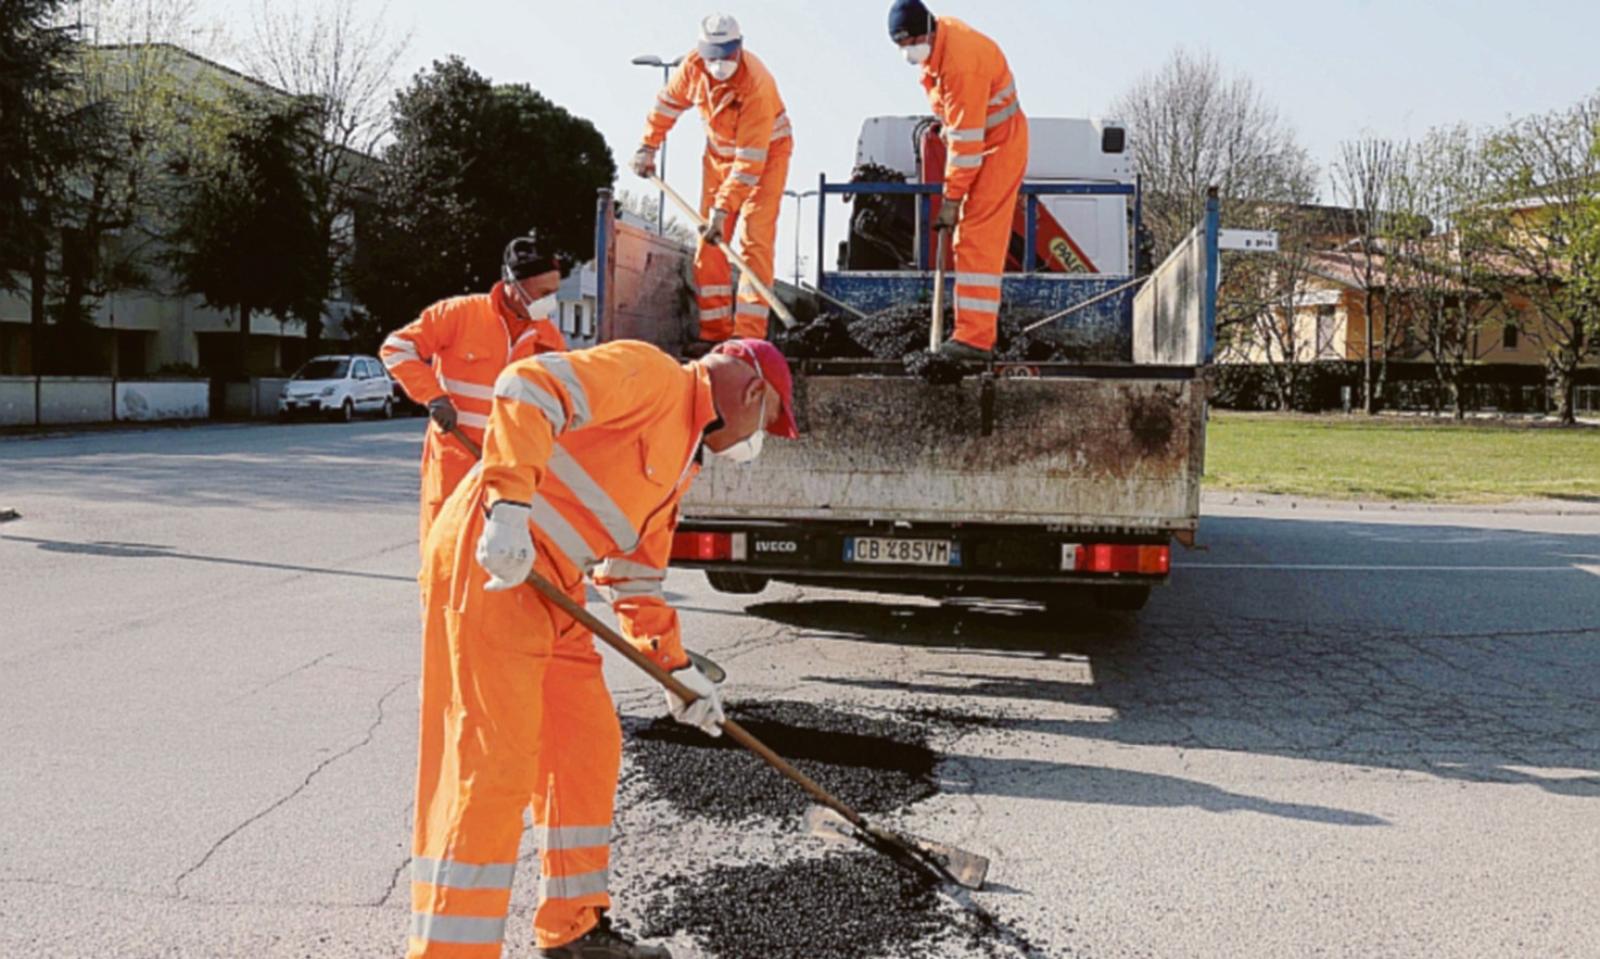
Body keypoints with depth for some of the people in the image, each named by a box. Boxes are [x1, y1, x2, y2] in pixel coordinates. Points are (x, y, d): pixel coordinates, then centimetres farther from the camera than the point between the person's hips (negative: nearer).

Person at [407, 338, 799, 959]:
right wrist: (508, 505, -31)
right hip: (489, 565, -10)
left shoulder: (684, 457, 21)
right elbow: (527, 388, -22)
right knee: (495, 762, -11)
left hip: (550, 588, 10)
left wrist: (675, 665, 22)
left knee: (589, 748, 13)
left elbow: (637, 570, 26)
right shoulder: (649, 374, -8)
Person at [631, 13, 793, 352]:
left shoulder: (757, 85, -34)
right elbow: (669, 102, 6)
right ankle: (715, 332, 5)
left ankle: (748, 335, -19)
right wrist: (648, 146, 6)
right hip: (719, 152, 6)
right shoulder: (693, 66, -16)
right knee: (709, 241, 1)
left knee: (753, 240, -16)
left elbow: (749, 161, -35)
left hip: (766, 154, -6)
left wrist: (723, 208, -37)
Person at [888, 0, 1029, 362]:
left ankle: (976, 338, -18)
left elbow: (966, 138, -28)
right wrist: (945, 122, 16)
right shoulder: (938, 37, -1)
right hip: (978, 140, 10)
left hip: (999, 145, -10)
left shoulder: (961, 63, -30)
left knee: (978, 240, -16)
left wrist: (951, 199, -24)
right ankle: (974, 331, 16)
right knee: (970, 240, 11)